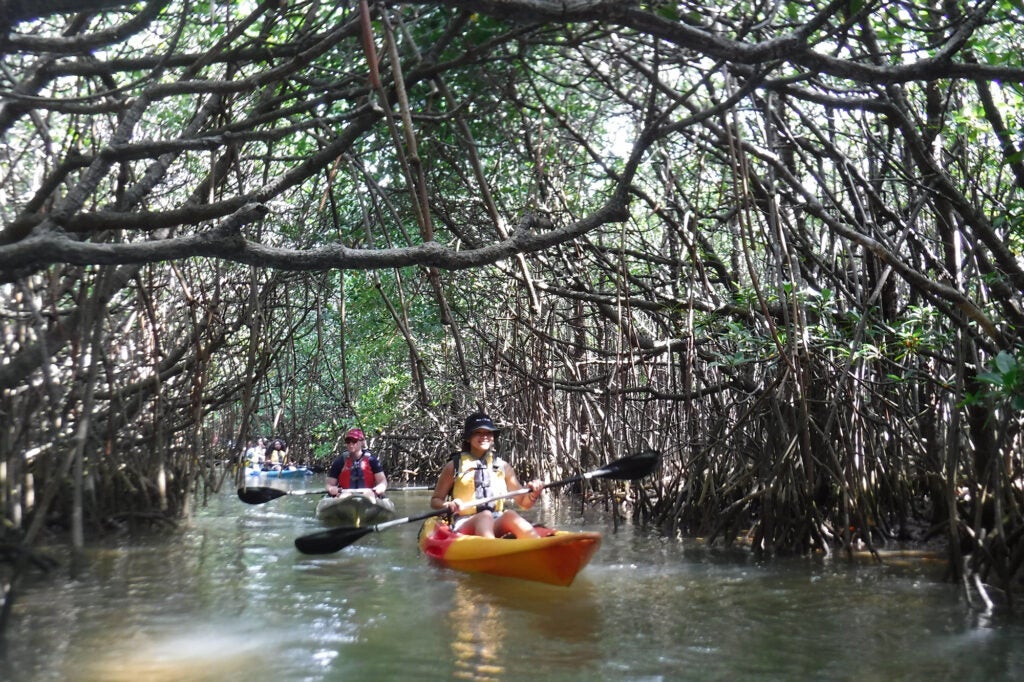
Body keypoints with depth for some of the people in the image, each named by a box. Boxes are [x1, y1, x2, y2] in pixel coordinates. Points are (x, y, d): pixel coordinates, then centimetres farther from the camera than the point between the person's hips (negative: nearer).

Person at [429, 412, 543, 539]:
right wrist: (448, 506, -12)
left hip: (497, 526, 2)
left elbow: (523, 502, 15)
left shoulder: (502, 466, 15)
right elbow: (435, 501, 11)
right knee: (485, 516, -35)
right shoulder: (454, 466, 8)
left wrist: (533, 494, -8)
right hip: (464, 526, -2)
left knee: (509, 515, -31)